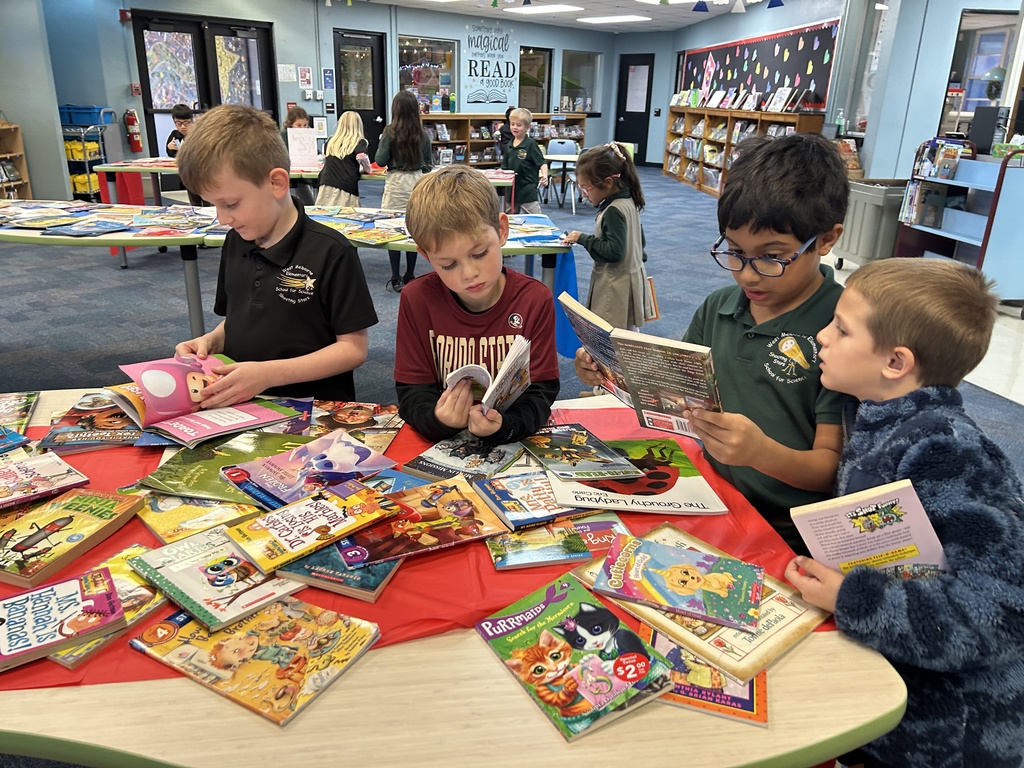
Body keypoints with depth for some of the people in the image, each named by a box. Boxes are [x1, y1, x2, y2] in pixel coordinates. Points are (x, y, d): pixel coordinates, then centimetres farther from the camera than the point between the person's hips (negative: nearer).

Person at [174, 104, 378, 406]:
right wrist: (210, 341, 2)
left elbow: (354, 348, -12)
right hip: (240, 407, 5)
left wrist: (268, 374, -19)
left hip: (313, 410, -5)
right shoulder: (236, 242, 10)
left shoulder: (331, 252, -12)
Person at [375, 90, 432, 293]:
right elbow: (429, 164, 8)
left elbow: (380, 161, -6)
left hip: (396, 184, -3)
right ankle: (410, 276, 16)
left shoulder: (390, 132, -9)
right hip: (417, 182, 3)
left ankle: (396, 279, 4)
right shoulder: (422, 134, 1)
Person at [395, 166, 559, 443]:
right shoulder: (417, 299, -5)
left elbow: (541, 392, -8)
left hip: (516, 440, -2)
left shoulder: (536, 300, -7)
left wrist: (503, 426, -30)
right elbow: (411, 391, -4)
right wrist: (438, 420, -27)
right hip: (439, 442, 2)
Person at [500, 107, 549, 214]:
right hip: (512, 190, 7)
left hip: (528, 192, -7)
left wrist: (544, 176, -30)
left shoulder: (531, 144, -8)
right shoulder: (509, 146, 9)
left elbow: (542, 163, -13)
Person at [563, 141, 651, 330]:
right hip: (630, 278, 10)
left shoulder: (614, 210, -22)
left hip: (616, 287, -10)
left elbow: (614, 251, -25)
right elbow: (640, 240, 17)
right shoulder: (627, 200, 8)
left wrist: (583, 239, -16)